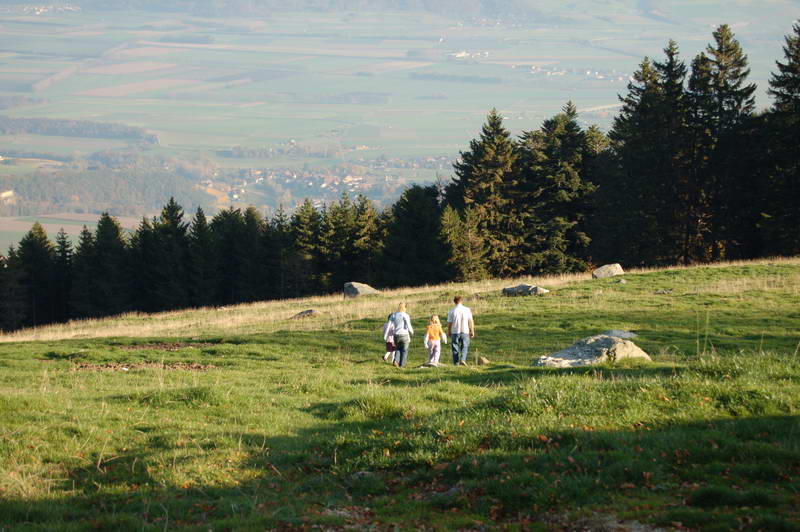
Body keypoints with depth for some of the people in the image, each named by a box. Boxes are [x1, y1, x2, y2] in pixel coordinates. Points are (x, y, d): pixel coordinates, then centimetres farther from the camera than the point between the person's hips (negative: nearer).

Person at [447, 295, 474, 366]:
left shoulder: (452, 311, -4)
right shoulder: (467, 310, -2)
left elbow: (449, 323, -2)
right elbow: (471, 321, -1)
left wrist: (449, 332, 11)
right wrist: (472, 331, 6)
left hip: (455, 332, 0)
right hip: (465, 331, 0)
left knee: (455, 348, 8)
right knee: (465, 347, 9)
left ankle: (456, 363, 7)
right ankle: (463, 359, -12)